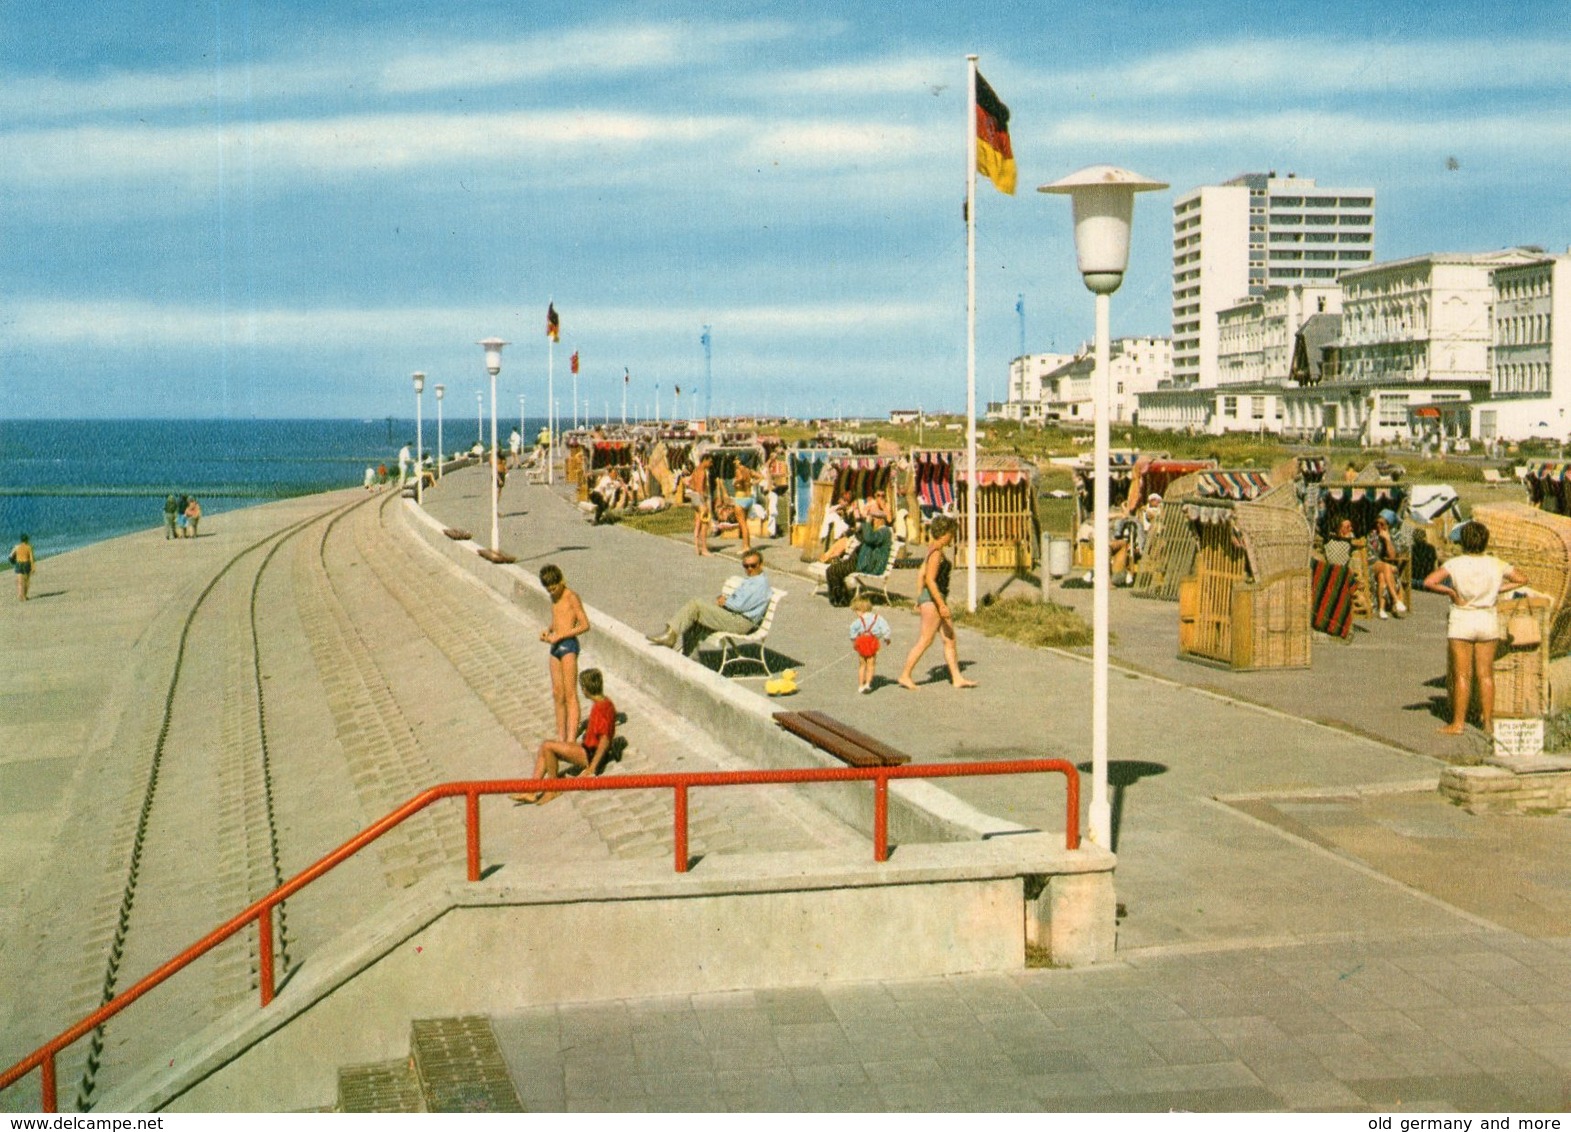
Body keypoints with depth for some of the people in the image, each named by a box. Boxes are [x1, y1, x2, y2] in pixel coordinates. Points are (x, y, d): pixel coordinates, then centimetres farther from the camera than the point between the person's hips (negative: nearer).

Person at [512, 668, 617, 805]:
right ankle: (531, 792, 0)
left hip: (591, 755, -11)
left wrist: (591, 769, -26)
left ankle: (552, 790, -5)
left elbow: (605, 740, -26)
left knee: (547, 746, -19)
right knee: (543, 748, 7)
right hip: (588, 748, 11)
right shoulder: (605, 701, 9)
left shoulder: (601, 708, -22)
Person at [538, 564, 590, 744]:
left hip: (568, 645, -8)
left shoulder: (571, 597, -10)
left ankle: (571, 739, -12)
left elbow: (585, 625, -14)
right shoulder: (554, 598, 14)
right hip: (555, 647, 8)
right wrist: (548, 630, 5)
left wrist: (559, 636, -17)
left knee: (570, 694, -9)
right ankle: (561, 737, 16)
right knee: (557, 695, 9)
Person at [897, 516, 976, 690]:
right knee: (925, 641, -3)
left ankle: (957, 678, 12)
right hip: (932, 599, -10)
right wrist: (941, 604, -23)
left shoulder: (933, 550, 12)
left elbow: (921, 575, 18)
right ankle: (905, 676, 4)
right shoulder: (936, 552, -17)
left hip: (937, 599, 10)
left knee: (950, 639, 10)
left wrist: (919, 599, 21)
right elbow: (930, 580, -23)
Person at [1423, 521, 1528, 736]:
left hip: (1462, 620, -3)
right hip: (1488, 620, 3)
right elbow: (1522, 580, 6)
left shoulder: (1455, 564, -11)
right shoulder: (1496, 564, -2)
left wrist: (1451, 592, -10)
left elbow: (1428, 582, -20)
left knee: (1462, 675, 2)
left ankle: (1458, 723, 5)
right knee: (1486, 674, 10)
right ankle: (1488, 722, 12)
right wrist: (1499, 589, 7)